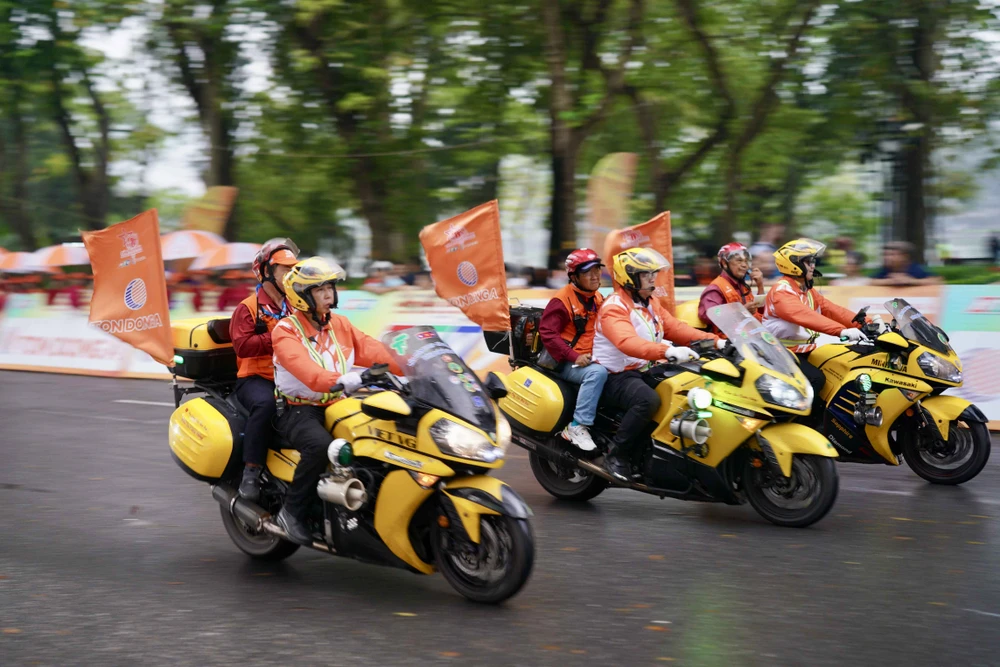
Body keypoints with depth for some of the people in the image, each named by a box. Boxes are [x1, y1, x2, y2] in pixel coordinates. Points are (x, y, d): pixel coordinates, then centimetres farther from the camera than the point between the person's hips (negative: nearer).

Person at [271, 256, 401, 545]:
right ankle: (292, 511, -18)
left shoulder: (340, 325, 13)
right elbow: (305, 371, -26)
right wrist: (343, 381, -44)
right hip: (299, 410, -6)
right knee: (320, 446, -35)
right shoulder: (285, 331, -7)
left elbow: (370, 350, 0)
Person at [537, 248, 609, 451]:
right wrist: (574, 356, -23)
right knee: (597, 372, -35)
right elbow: (547, 333, -15)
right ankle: (578, 426, -34)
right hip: (568, 363, -8)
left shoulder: (598, 300, 16)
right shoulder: (562, 300, -8)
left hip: (593, 359, 8)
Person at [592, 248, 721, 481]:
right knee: (649, 400, -37)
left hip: (647, 371, 9)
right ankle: (616, 453, -23)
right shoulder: (614, 308, -14)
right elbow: (627, 342, -32)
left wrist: (713, 340, -6)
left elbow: (675, 328, 9)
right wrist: (666, 351, -47)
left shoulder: (651, 304, 17)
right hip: (618, 377, -9)